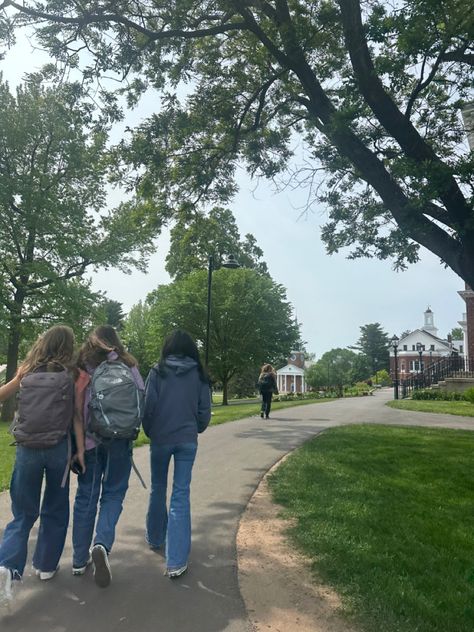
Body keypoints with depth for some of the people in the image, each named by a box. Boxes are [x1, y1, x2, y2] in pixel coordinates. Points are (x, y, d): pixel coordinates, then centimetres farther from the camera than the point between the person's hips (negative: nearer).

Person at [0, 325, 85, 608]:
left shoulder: (28, 372, 3)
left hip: (27, 449, 2)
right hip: (58, 449, -1)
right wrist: (80, 450, -3)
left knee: (24, 514, 14)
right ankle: (46, 565, 29)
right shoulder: (72, 375, -3)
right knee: (55, 510, 18)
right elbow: (77, 415, -6)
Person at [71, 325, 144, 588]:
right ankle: (102, 544, -10)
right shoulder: (127, 367, -2)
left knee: (86, 496, 13)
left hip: (88, 440, 1)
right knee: (113, 494, 12)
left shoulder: (82, 367, 0)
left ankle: (80, 560, 22)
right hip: (119, 440, -1)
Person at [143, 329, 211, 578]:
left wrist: (149, 432, 10)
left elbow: (148, 406, -7)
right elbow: (205, 410, 1)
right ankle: (176, 561, 2)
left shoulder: (157, 371, -6)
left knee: (158, 489, 20)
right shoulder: (199, 375, -1)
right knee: (181, 494, 3)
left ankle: (155, 538, 39)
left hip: (160, 439, 0)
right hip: (187, 440, 1)